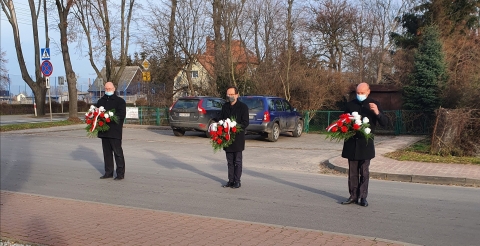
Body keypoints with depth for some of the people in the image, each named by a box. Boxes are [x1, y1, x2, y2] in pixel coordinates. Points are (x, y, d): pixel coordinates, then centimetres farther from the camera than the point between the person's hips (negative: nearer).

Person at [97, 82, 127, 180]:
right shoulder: (100, 101, 18)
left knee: (117, 152, -4)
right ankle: (108, 172, 18)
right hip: (104, 131, 6)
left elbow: (122, 115, -10)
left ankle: (120, 173, 1)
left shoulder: (120, 101, 0)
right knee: (107, 152, 10)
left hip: (115, 131, -6)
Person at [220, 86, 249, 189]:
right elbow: (221, 119, 18)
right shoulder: (225, 106, 12)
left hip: (238, 137, -5)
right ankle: (231, 180, 18)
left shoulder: (243, 107, -4)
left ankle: (237, 181, 8)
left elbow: (245, 122, -8)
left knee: (238, 161, 1)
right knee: (230, 161, 10)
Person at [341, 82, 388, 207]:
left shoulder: (373, 104, 2)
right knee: (352, 171, 6)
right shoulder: (350, 104, 8)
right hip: (351, 143, 2)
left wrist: (377, 112, -22)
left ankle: (363, 197, 8)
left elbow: (385, 122, -3)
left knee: (364, 172, 2)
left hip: (366, 143, -2)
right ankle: (353, 196, 13)